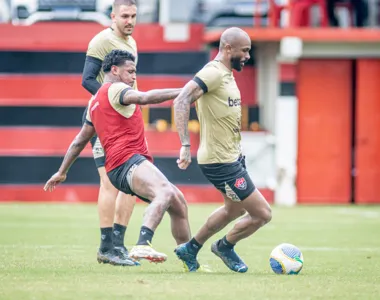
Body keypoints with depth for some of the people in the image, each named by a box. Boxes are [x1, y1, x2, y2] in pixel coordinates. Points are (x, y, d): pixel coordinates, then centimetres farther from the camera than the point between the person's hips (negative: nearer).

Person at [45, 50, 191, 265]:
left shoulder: (95, 101, 27)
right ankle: (143, 245, -55)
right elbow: (144, 98, -22)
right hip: (128, 162, -10)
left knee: (178, 202, 12)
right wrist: (179, 92, -23)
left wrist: (62, 172, 38)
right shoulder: (115, 89, -2)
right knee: (165, 192, -35)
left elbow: (79, 141, 32)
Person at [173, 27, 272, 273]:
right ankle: (226, 247, 19)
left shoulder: (226, 74, 11)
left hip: (232, 157, 11)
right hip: (221, 162, -11)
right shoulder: (213, 73, -20)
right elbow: (182, 101, -30)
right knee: (262, 214, -5)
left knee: (235, 210, 29)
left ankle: (190, 249, 39)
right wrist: (186, 145, -36)